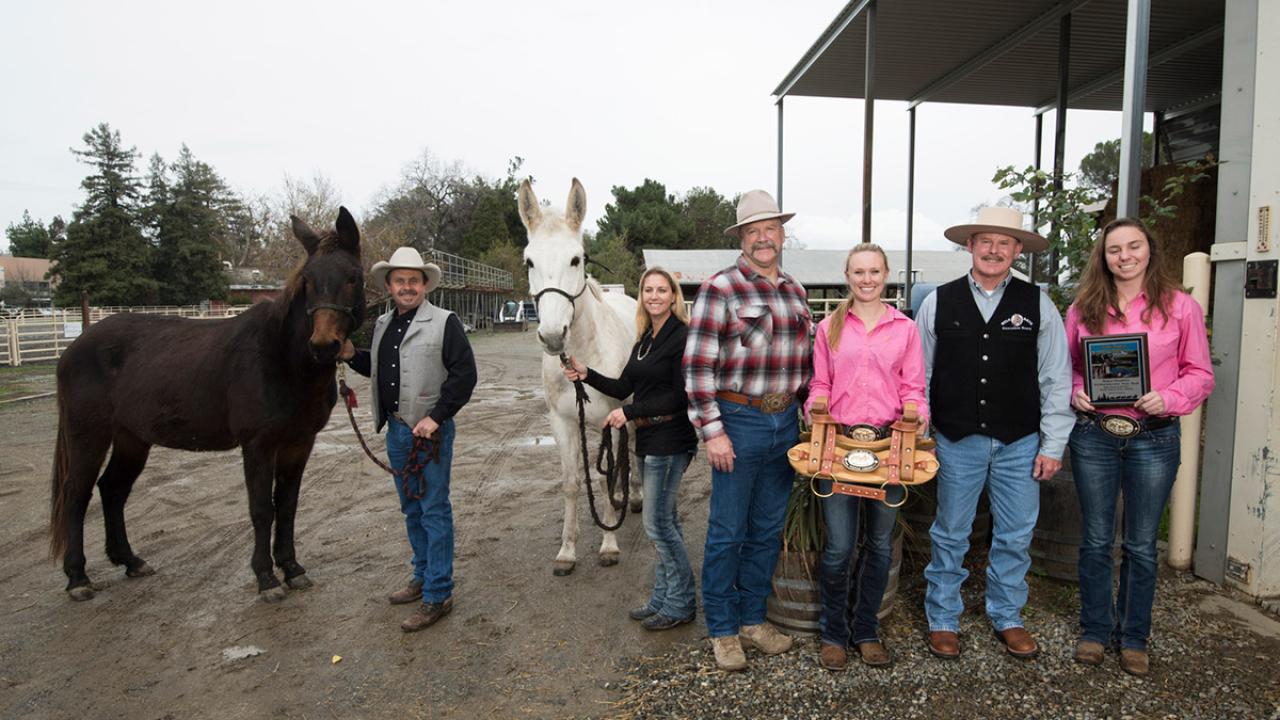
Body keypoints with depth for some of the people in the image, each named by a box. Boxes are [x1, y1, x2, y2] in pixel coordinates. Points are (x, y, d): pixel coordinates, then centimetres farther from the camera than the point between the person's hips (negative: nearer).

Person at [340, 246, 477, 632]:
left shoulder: (445, 323, -10)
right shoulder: (382, 324, 11)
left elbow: (464, 374, -15)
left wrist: (436, 417, -19)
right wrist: (351, 355, 4)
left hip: (430, 430, -7)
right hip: (395, 429, 7)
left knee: (434, 512, -1)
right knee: (411, 510, 19)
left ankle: (438, 594, 8)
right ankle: (423, 576, 35)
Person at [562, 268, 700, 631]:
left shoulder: (682, 336, -14)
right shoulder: (644, 339, 12)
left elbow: (680, 397, -20)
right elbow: (624, 387, 13)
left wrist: (629, 412, -19)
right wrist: (586, 374, 0)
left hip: (670, 440, -9)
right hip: (648, 439, 9)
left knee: (657, 523, -3)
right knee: (665, 521, 16)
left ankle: (681, 604, 14)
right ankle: (663, 599, 29)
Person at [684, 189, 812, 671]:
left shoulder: (795, 292, 11)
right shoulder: (720, 288, -9)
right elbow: (697, 365, -13)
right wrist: (712, 431, -16)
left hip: (786, 422, 6)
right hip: (739, 420, -6)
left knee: (767, 530, 16)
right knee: (727, 532, 5)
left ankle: (752, 619, 33)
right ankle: (722, 630, 22)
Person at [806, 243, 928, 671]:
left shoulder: (905, 328, 8)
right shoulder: (829, 328, 8)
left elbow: (913, 389, 7)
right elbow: (819, 385, 8)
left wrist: (917, 414, -13)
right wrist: (817, 407, -12)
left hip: (888, 443, 1)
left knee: (879, 543, 10)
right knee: (839, 547, -3)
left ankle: (866, 631, 28)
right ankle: (833, 633, 18)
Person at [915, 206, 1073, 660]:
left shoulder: (1038, 305, 2)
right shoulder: (939, 302, 1)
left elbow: (1056, 380, 3)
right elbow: (917, 376, 3)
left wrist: (1053, 445, 0)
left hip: (1020, 444, 1)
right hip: (957, 442, -1)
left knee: (1015, 537, 12)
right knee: (950, 536, 9)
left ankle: (1007, 618, 32)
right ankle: (943, 620, 25)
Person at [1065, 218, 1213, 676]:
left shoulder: (1181, 307, -1)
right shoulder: (1083, 308, 4)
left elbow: (1200, 373, 1)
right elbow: (1065, 365, 10)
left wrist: (1168, 399, -17)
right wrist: (1075, 393, -10)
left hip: (1154, 437, -1)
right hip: (1093, 436, 1)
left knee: (1141, 544, 10)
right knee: (1095, 540, 10)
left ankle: (1134, 638, 27)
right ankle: (1095, 630, 26)